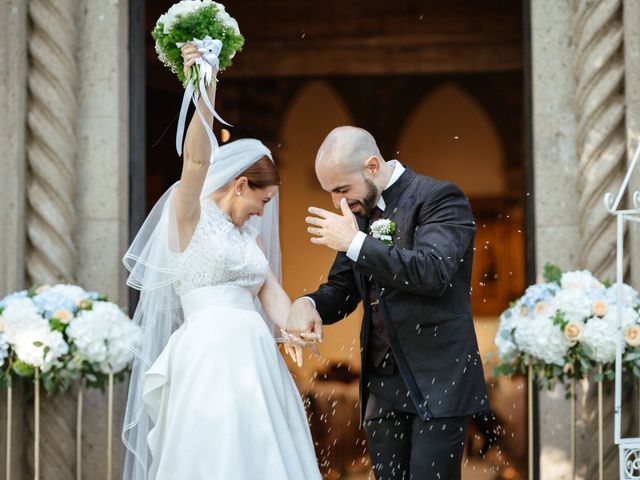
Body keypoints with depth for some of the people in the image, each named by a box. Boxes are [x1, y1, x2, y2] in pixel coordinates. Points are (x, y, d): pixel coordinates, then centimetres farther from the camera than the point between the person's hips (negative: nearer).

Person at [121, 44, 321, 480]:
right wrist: (204, 94, -33)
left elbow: (270, 290, 10)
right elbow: (196, 160, -18)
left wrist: (294, 328, -11)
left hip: (254, 358, 8)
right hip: (210, 357, -8)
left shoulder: (249, 234, 20)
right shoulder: (190, 218, -1)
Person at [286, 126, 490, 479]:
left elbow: (433, 272, -22)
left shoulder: (440, 197, -7)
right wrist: (308, 304, -4)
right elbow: (341, 291, 20)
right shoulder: (359, 213, 14)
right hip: (383, 383, 7)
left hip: (437, 381, -7)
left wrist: (356, 243, -18)